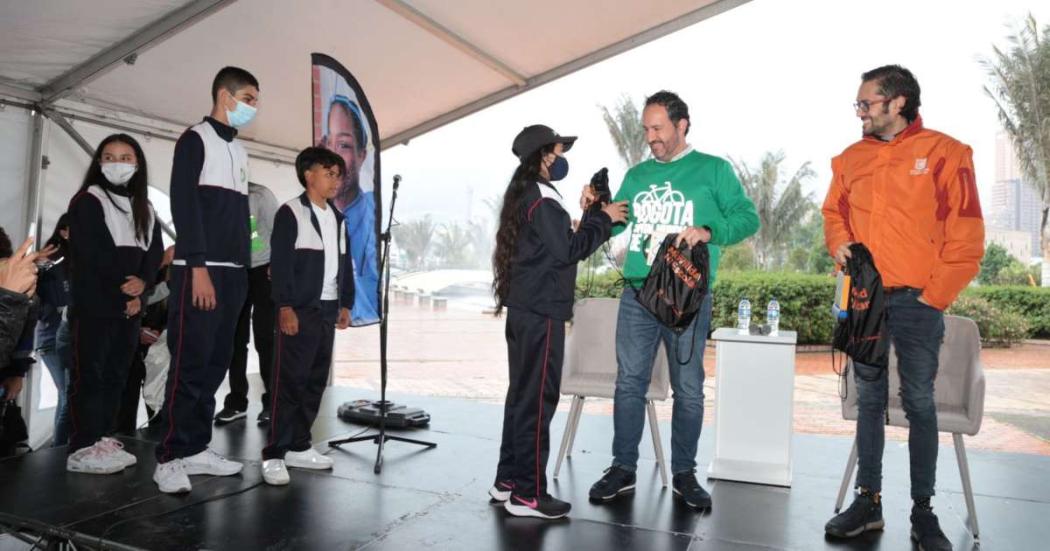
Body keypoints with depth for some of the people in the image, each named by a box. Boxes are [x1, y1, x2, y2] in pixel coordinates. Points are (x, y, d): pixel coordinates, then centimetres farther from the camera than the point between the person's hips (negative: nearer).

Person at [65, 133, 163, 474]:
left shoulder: (145, 209, 17)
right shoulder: (88, 201, -1)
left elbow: (154, 252, 9)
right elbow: (91, 254, -11)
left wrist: (142, 283, -10)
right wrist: (123, 294, -11)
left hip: (131, 305, 6)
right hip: (95, 305, -6)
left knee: (116, 374, 8)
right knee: (89, 374, -6)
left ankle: (101, 439, 15)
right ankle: (82, 448, -3)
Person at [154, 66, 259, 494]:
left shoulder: (239, 150, 21)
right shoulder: (195, 139, -2)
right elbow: (183, 205, -12)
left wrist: (244, 269, 12)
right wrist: (198, 268, -18)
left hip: (232, 272, 8)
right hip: (200, 270, -8)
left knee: (216, 363, 8)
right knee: (190, 364, -8)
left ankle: (196, 449, 15)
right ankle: (170, 458, -1)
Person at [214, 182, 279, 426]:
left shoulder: (261, 195, -14)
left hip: (264, 270, -3)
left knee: (265, 337, -5)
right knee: (235, 337, 4)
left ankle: (271, 401, 5)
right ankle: (237, 401, 15)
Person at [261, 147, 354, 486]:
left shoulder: (337, 217, 17)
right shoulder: (290, 213, -5)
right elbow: (280, 263, -12)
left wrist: (345, 304, 14)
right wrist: (285, 307, -17)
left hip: (328, 310, 7)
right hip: (300, 309, -7)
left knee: (316, 381, 9)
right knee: (290, 381, -7)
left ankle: (298, 447, 19)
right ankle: (274, 454, 0)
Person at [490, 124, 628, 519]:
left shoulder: (524, 197, 18)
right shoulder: (543, 200, -13)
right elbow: (568, 251, -16)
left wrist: (589, 216, 15)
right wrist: (603, 219, -7)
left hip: (524, 309, 10)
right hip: (541, 312, -10)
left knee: (522, 394, 14)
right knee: (538, 399, -5)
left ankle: (508, 480, 21)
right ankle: (528, 494, 1)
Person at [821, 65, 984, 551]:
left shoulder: (943, 153, -3)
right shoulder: (851, 159, 9)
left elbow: (966, 234, -5)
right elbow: (834, 212, 22)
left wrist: (936, 294, -9)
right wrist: (838, 243, 0)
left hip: (917, 301, -4)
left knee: (919, 403, 1)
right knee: (869, 399, 8)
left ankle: (923, 511, 12)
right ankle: (868, 500, 17)